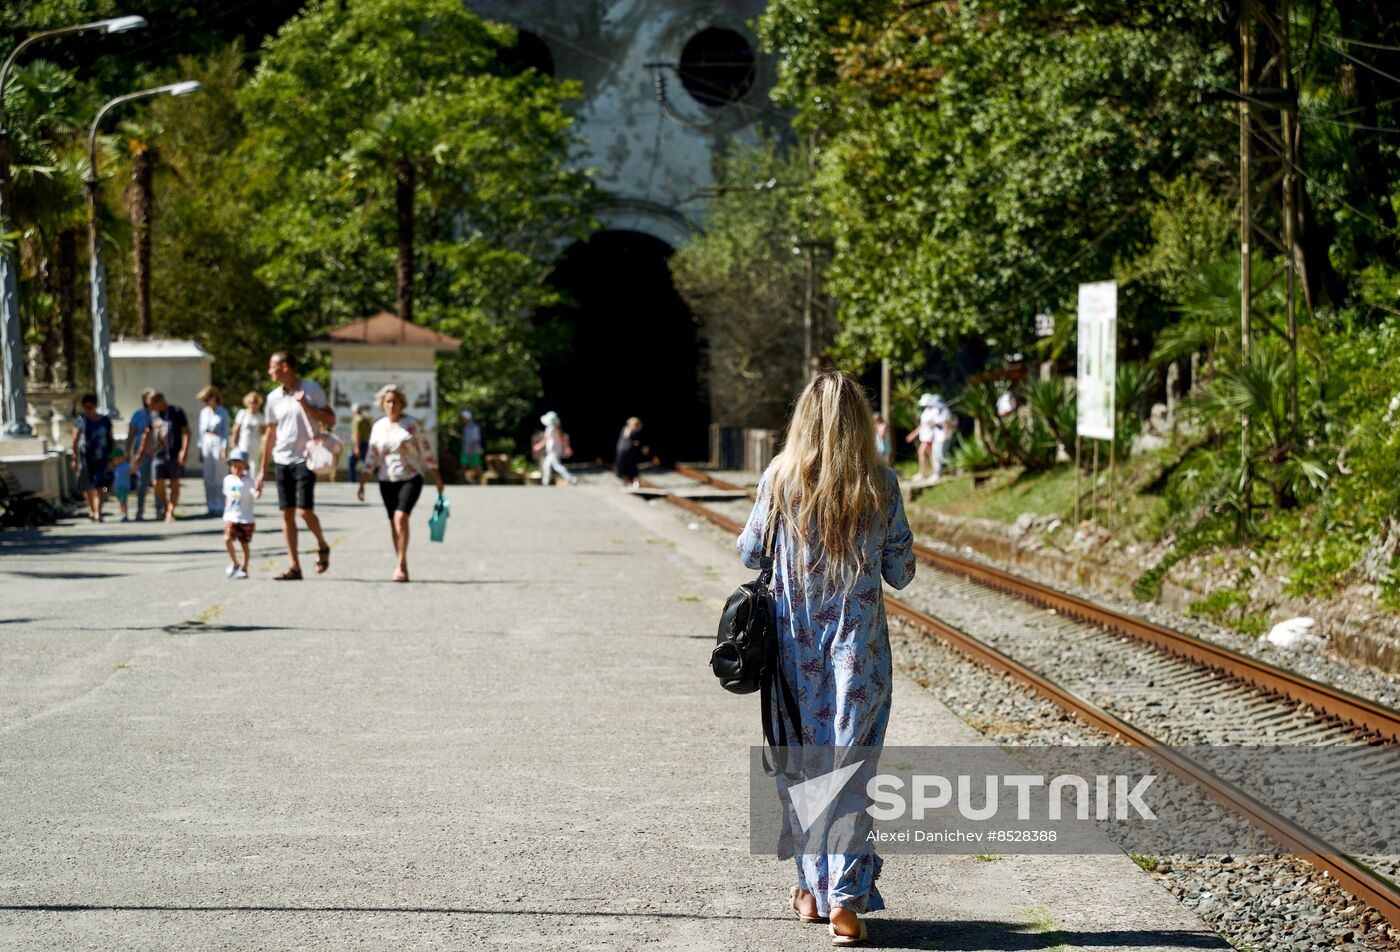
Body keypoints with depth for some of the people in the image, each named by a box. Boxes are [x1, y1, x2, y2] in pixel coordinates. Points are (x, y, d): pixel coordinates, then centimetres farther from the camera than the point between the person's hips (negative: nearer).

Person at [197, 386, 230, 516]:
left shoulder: (223, 412, -2)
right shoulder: (203, 412, 11)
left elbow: (226, 431, -3)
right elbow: (201, 430, 15)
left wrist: (224, 449, -9)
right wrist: (200, 449, 13)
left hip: (218, 443, -4)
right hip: (206, 443, 5)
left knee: (218, 476, -6)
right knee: (208, 476, 2)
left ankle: (220, 506, -2)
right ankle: (211, 506, 6)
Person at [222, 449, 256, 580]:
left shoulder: (248, 481, -8)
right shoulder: (228, 480, 7)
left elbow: (254, 495, -21)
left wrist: (257, 492, -44)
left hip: (245, 518, -3)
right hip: (231, 517, 3)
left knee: (245, 544, 4)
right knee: (227, 539, -13)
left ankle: (244, 568, 17)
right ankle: (234, 563, 8)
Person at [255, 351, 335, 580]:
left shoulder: (311, 389, -3)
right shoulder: (274, 397, 10)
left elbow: (330, 420, -3)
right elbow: (270, 434, 16)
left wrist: (306, 405, -15)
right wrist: (262, 470, 14)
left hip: (304, 459, -5)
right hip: (281, 461, 5)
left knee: (304, 511, -13)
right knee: (287, 513, 1)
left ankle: (322, 546, 15)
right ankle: (294, 566, 5)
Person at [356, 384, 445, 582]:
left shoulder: (412, 424, -5)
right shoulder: (378, 427, 7)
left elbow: (426, 453, -1)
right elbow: (371, 458, 11)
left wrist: (438, 480, -1)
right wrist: (362, 484, 5)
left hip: (410, 478, -4)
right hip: (387, 481, 4)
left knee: (401, 517, -21)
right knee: (394, 522, 5)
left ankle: (401, 565, -21)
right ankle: (402, 568, 12)